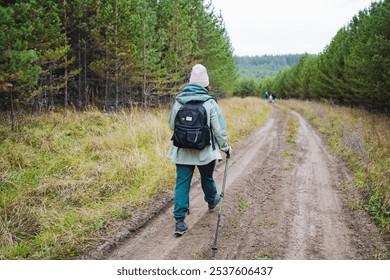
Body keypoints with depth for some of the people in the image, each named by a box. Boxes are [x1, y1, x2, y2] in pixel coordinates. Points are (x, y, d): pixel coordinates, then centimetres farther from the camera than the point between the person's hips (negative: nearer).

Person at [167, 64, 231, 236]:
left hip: (182, 151, 1)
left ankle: (179, 222, -3)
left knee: (182, 183, 3)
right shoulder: (210, 103, -12)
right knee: (207, 178, 23)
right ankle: (212, 201, 51)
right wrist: (225, 147, 7)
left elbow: (172, 125, 8)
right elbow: (219, 129, -9)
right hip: (205, 151, -1)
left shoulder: (179, 101, -4)